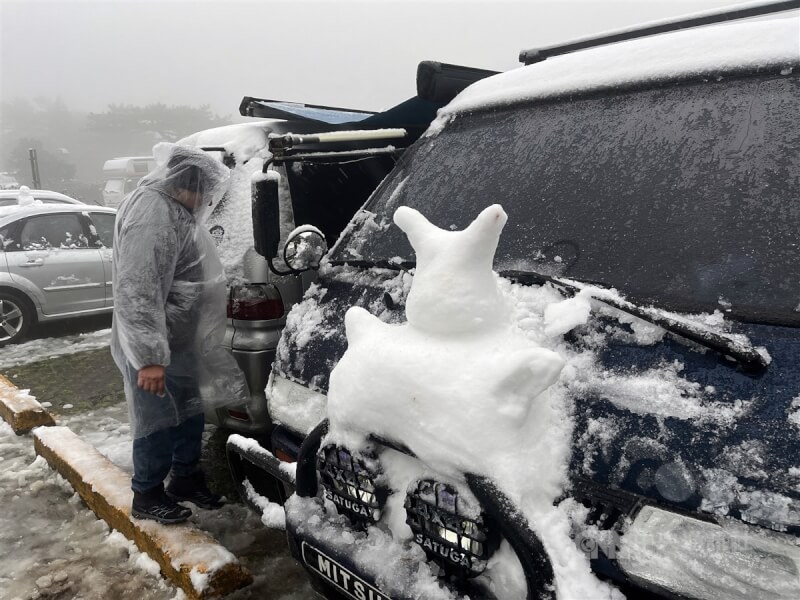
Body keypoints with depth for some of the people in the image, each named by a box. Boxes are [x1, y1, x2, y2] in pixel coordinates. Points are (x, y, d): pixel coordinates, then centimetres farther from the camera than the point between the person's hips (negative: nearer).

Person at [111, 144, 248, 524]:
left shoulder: (172, 208, 9)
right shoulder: (152, 216, -25)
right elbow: (137, 291, -31)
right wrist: (149, 356, -32)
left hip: (180, 340, 10)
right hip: (156, 346, -10)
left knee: (190, 412, 19)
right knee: (160, 420, 4)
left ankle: (186, 478, 36)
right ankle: (147, 496, 23)